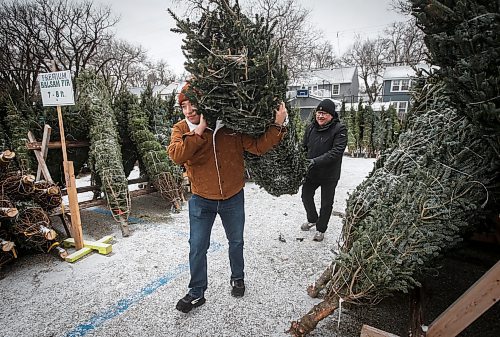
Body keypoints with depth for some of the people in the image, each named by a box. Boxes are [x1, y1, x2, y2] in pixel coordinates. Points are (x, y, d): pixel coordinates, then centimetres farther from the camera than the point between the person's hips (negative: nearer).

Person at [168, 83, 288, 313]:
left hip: (233, 198, 0)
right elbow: (176, 155, -25)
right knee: (197, 247, 7)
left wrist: (277, 126, -26)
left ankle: (238, 278, 47)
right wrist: (198, 132, -29)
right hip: (201, 200, 0)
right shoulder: (181, 129, -8)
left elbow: (258, 147, -15)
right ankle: (196, 292, 30)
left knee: (236, 241, 20)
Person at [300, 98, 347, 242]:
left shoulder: (339, 129, -19)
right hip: (311, 172, 5)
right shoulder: (310, 127, -2)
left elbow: (336, 152, -27)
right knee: (306, 196, 19)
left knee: (326, 203, 11)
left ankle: (320, 229, 32)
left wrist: (316, 161, -34)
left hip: (329, 175, -5)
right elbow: (304, 147, 7)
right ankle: (312, 219, 46)